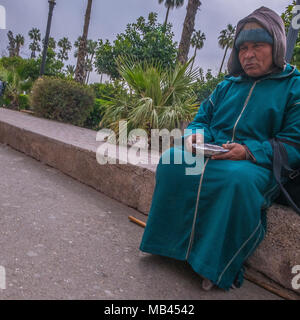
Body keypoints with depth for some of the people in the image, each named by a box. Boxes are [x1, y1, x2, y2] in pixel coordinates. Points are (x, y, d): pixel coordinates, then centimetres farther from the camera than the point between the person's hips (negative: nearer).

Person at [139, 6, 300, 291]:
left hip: (258, 164, -4)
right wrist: (195, 135, -7)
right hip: (211, 155, 5)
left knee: (238, 179, -38)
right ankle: (175, 242, -13)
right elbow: (201, 119, 18)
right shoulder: (227, 85, 18)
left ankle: (221, 267, -20)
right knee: (172, 161, -22)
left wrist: (249, 151, -21)